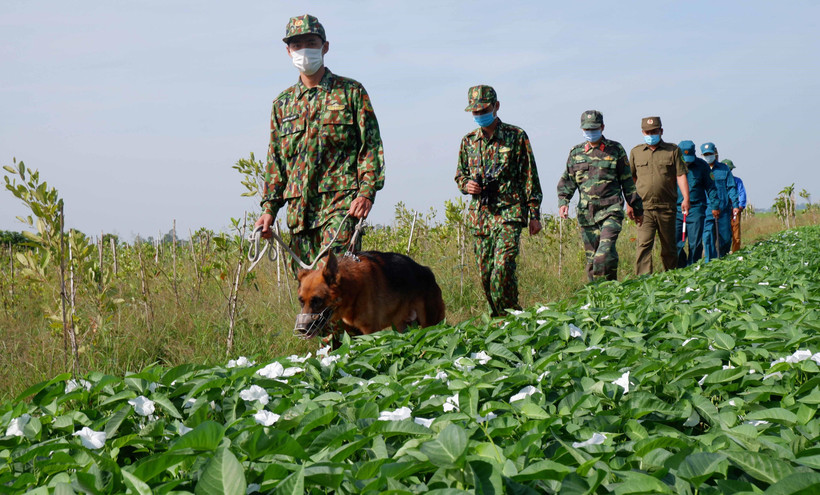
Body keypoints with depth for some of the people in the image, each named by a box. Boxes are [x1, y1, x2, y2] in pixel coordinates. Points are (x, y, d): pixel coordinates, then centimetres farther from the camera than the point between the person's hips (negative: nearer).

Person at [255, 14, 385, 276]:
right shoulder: (283, 103, 18)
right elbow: (275, 161, 20)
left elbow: (371, 146, 1)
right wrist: (269, 208, 9)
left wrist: (367, 193, -12)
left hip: (341, 204, -4)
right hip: (299, 210, 5)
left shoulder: (350, 92, 7)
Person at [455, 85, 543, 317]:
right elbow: (460, 174, 24)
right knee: (485, 275, 5)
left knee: (502, 271, -18)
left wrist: (534, 215, -4)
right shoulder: (469, 141, 12)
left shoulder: (516, 136, 0)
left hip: (509, 213, -5)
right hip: (480, 216, 5)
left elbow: (530, 177, 1)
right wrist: (466, 184, -1)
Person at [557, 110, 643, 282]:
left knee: (605, 253, -20)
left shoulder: (615, 150, 6)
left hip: (611, 210, -3)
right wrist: (563, 202, -1)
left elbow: (627, 181, 11)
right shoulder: (575, 152, 13)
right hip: (586, 213, 3)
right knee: (591, 257, 4)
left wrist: (637, 208, 14)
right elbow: (567, 181, 17)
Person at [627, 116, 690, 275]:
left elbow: (681, 175, 2)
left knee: (669, 246, 8)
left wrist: (686, 198, -9)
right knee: (643, 244, -12)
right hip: (644, 207, 0)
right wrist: (630, 204, 13)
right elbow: (630, 179, 16)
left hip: (666, 207, 0)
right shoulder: (635, 152, 11)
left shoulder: (672, 150, 7)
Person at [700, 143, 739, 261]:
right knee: (708, 236, -9)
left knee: (725, 236, 5)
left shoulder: (724, 169, 9)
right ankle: (710, 261, -5)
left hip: (723, 208, 1)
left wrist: (735, 205, -1)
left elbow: (731, 188, 8)